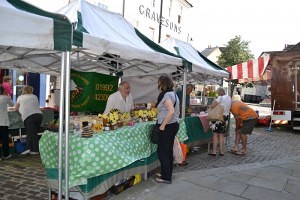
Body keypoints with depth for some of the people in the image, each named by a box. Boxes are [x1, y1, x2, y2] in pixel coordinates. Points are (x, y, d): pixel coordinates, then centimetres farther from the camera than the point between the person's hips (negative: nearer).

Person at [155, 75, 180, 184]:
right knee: (168, 150, 16)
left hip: (167, 126, -10)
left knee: (162, 151, -1)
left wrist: (162, 125, -23)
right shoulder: (173, 94, 13)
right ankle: (167, 173, 28)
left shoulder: (166, 95, -16)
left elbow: (171, 111, -28)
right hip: (174, 125, 10)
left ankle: (166, 177, 7)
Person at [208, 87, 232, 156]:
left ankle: (214, 151, 4)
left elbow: (212, 106, -22)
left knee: (215, 134, 1)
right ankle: (221, 151, 16)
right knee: (221, 135, 14)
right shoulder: (229, 98, 10)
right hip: (225, 117, 7)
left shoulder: (220, 97, -14)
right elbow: (227, 108, 14)